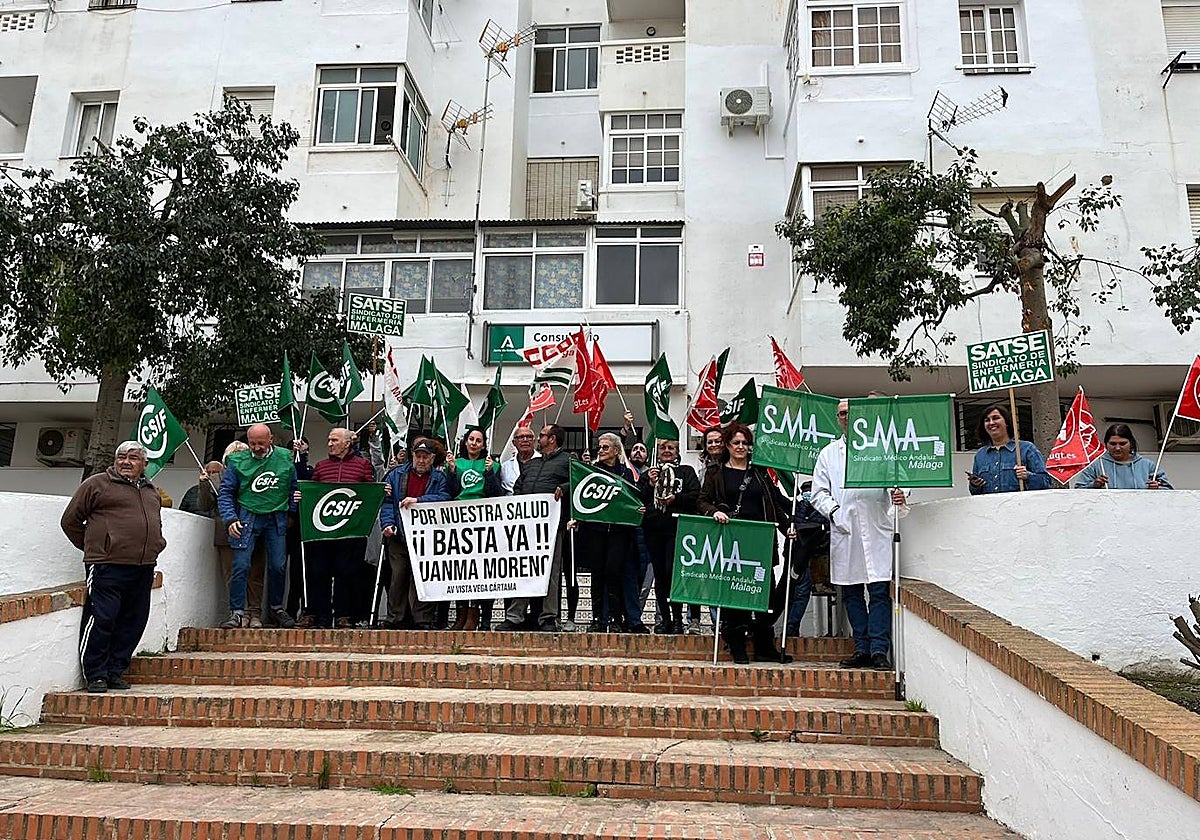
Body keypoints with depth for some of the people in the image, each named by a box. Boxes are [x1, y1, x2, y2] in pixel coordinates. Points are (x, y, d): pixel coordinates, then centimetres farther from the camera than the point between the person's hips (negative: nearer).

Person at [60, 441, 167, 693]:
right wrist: (92, 547, 5)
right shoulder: (97, 484, 2)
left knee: (132, 622, 7)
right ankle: (95, 675, 5)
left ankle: (115, 672, 18)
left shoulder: (152, 492, 20)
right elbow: (70, 521, 5)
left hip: (143, 568, 6)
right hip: (107, 567, -6)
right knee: (101, 620, -6)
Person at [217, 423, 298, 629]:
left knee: (278, 566, 5)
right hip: (247, 518, -1)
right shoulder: (238, 461, 0)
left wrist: (294, 511, 2)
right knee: (241, 566, -7)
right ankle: (237, 613, 2)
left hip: (276, 519, 2)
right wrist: (230, 519, -9)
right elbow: (225, 493, 2)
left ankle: (276, 608, 23)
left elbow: (294, 487, 14)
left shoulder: (285, 458, 4)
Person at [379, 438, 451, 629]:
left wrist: (418, 500, -17)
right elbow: (387, 501, 6)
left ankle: (422, 621, 3)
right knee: (398, 578, 3)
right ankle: (395, 620, 10)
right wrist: (387, 523, -9)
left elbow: (444, 498, -8)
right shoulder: (396, 475, 13)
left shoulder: (439, 478, 9)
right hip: (399, 535, 2)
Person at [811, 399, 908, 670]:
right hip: (843, 530, 2)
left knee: (879, 591, -7)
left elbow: (897, 480, 7)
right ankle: (862, 650, 13)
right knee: (850, 592, 5)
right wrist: (833, 511, -5)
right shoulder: (828, 453, 17)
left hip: (876, 528, -2)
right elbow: (819, 492, 12)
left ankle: (879, 650, -5)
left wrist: (900, 498, -15)